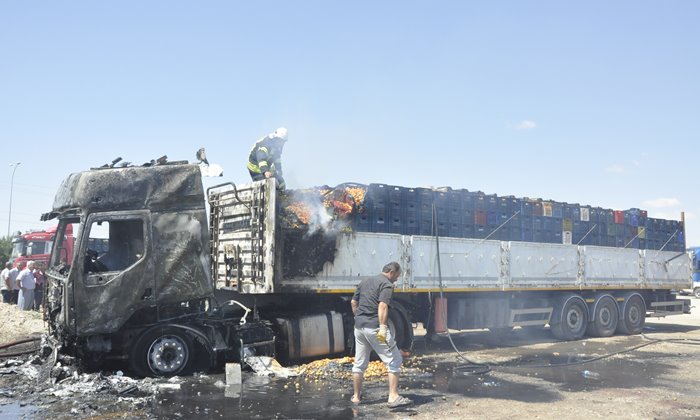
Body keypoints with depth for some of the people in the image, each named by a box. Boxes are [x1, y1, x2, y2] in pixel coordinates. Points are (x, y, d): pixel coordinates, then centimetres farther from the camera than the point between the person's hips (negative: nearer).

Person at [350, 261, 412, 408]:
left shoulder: (365, 281, 18)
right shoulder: (387, 285, -6)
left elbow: (353, 302, 20)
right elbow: (382, 306, -20)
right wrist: (383, 327, -26)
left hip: (359, 326, 8)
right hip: (374, 327, -8)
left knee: (359, 363, 17)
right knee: (394, 360, 0)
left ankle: (356, 396, 24)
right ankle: (393, 397, -5)